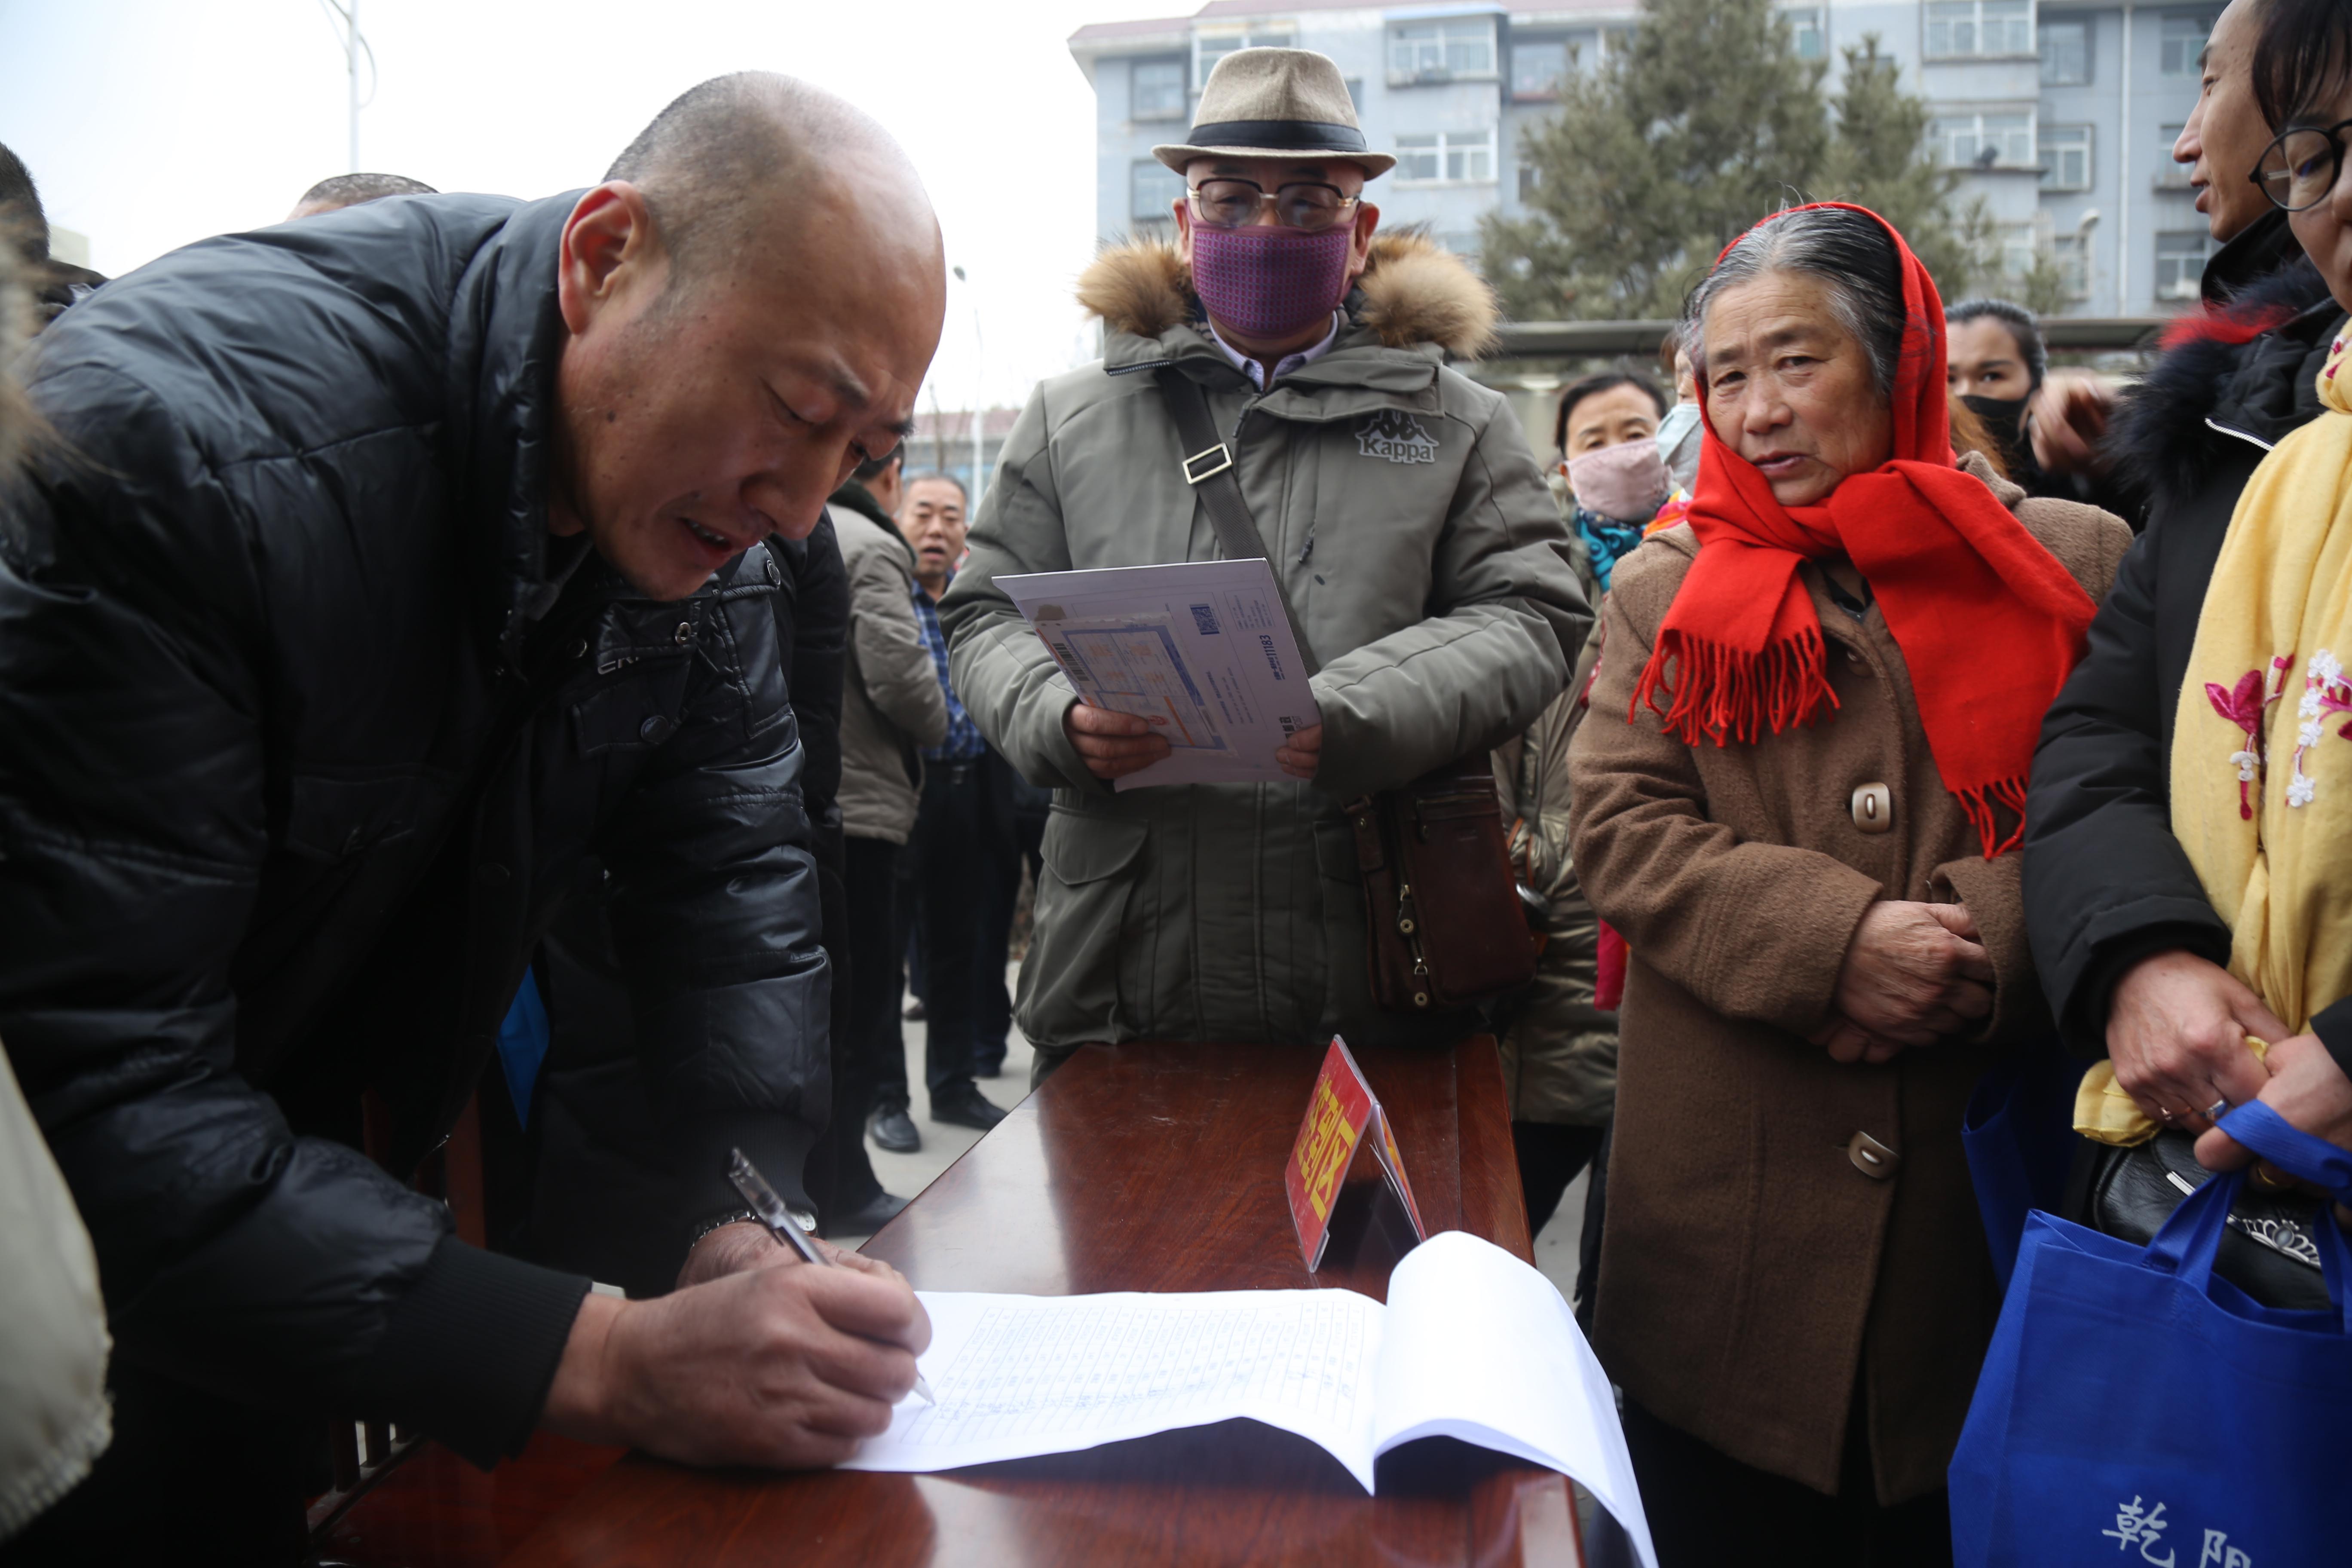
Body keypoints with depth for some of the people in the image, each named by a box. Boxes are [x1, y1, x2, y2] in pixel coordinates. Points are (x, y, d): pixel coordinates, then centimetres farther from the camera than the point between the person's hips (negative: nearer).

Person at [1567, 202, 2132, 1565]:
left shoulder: (2073, 567, 4)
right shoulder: (1665, 590, 7)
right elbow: (1620, 826, -4)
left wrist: (1984, 943, -19)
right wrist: (1833, 939, -17)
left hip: (1990, 1177, 0)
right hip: (1727, 1190, 1)